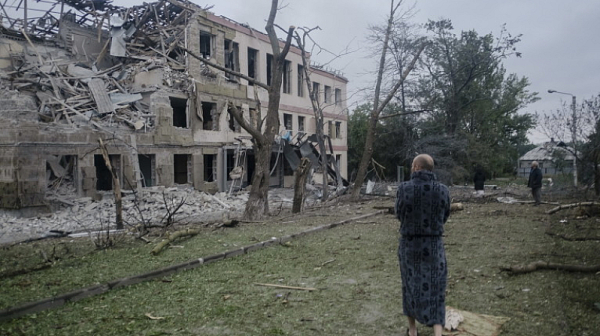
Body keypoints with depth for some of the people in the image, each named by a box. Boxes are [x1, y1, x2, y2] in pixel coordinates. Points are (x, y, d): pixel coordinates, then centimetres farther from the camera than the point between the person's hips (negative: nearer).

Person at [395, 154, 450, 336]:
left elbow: (400, 215, 2)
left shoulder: (404, 188, -12)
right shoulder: (443, 190, -7)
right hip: (434, 246, 0)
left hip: (409, 244, 0)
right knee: (434, 291, 9)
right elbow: (444, 217, 8)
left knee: (410, 285, 20)